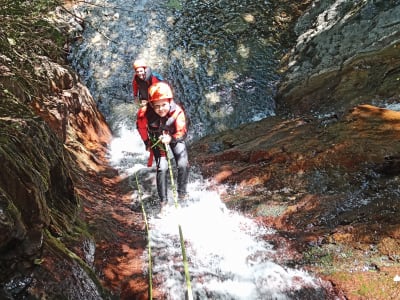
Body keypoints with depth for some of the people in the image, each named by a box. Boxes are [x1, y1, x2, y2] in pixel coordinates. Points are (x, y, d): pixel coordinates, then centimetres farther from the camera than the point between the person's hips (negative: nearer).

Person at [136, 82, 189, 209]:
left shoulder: (177, 112, -37)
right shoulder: (145, 113, -34)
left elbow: (182, 132, -34)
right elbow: (141, 126, -13)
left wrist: (171, 138, -53)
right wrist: (147, 142, -1)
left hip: (174, 137, 0)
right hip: (157, 139, 0)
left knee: (183, 165, -13)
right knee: (162, 168, -14)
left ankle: (182, 194, 12)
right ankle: (163, 201, 0)